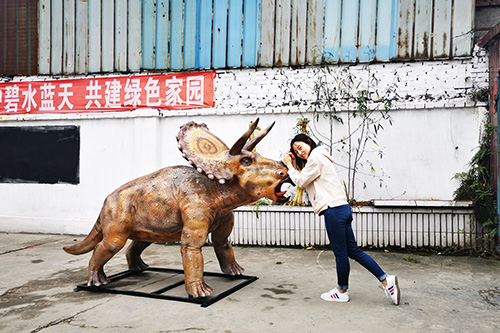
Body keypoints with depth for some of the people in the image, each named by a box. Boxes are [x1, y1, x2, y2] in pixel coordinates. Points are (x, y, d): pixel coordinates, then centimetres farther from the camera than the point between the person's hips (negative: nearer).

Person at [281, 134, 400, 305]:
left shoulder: (315, 158, -7)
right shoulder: (318, 158, 25)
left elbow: (300, 181, -4)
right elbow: (302, 182, 23)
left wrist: (289, 166, 7)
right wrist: (294, 165, 16)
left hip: (334, 210, -10)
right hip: (341, 208, 10)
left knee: (340, 252, 2)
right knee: (353, 250, 10)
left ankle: (342, 291, 15)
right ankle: (386, 280, 9)